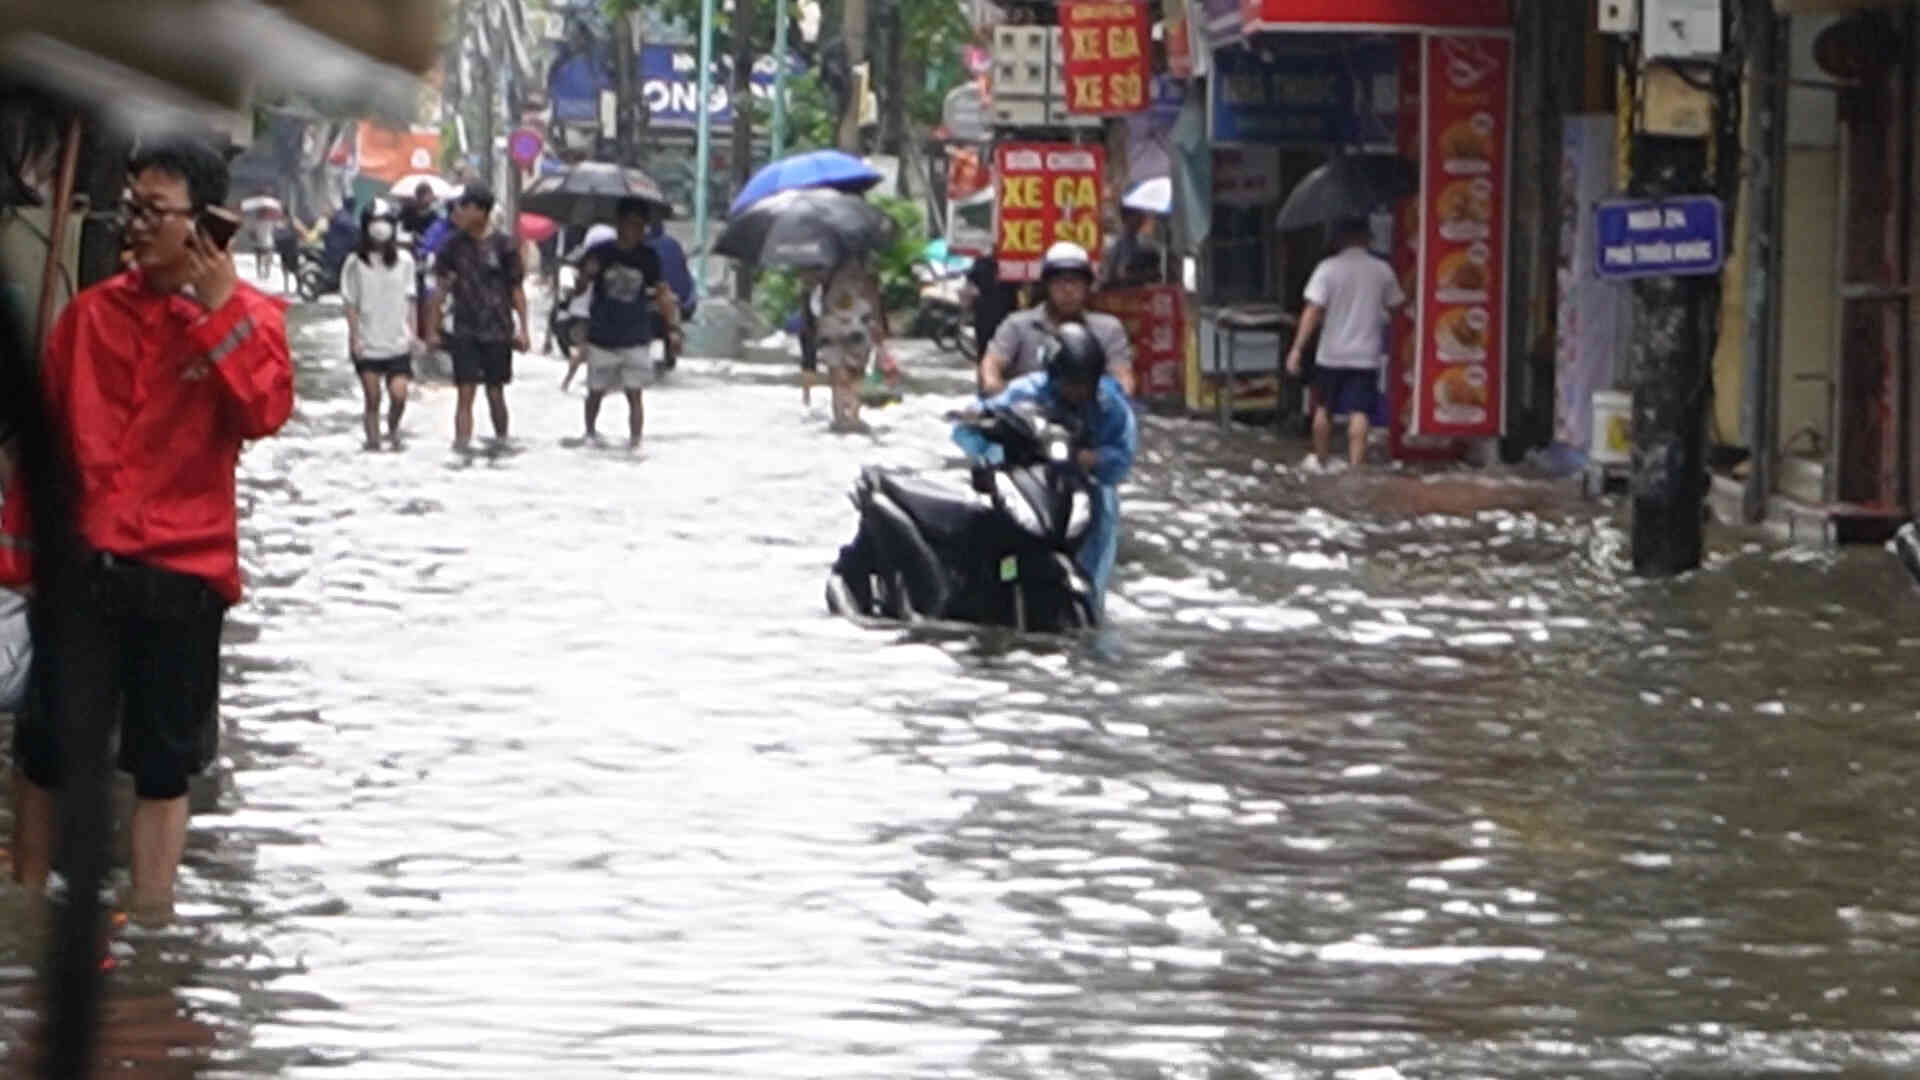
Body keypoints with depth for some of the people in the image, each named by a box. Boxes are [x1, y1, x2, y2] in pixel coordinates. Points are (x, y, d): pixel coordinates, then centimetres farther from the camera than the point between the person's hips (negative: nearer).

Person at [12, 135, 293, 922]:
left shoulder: (246, 316, 1)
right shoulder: (92, 311, 7)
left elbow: (266, 412, -16)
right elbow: (44, 421, 12)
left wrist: (221, 310, -20)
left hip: (184, 568, -2)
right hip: (84, 561, 2)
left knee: (164, 767, 7)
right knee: (48, 752, 4)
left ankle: (150, 925, 14)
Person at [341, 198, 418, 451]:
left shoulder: (404, 261, 4)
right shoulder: (356, 263, -1)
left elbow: (409, 300, 9)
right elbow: (351, 304, 1)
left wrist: (412, 331, 5)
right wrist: (355, 336, -6)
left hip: (398, 342, 1)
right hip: (367, 344, -1)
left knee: (399, 394, -7)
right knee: (372, 398, 1)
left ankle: (393, 428, 21)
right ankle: (373, 440, 13)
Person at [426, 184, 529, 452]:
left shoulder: (503, 245, -5)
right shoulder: (453, 246, 2)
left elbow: (517, 289, 0)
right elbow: (440, 290, 7)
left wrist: (522, 328, -4)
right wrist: (432, 330, 5)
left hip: (498, 332, -1)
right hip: (464, 332, 1)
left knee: (496, 394, 8)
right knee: (464, 393, -7)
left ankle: (501, 439, 25)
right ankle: (462, 443, -10)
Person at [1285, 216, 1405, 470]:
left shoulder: (1328, 268, -7)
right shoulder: (1382, 270, -1)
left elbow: (1313, 311, -12)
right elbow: (1396, 303, 11)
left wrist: (1298, 348, -12)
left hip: (1331, 354, 0)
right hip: (1366, 354, 0)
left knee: (1324, 410, 17)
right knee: (1359, 414, -4)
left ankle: (1320, 463, 27)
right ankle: (1356, 466, -14)